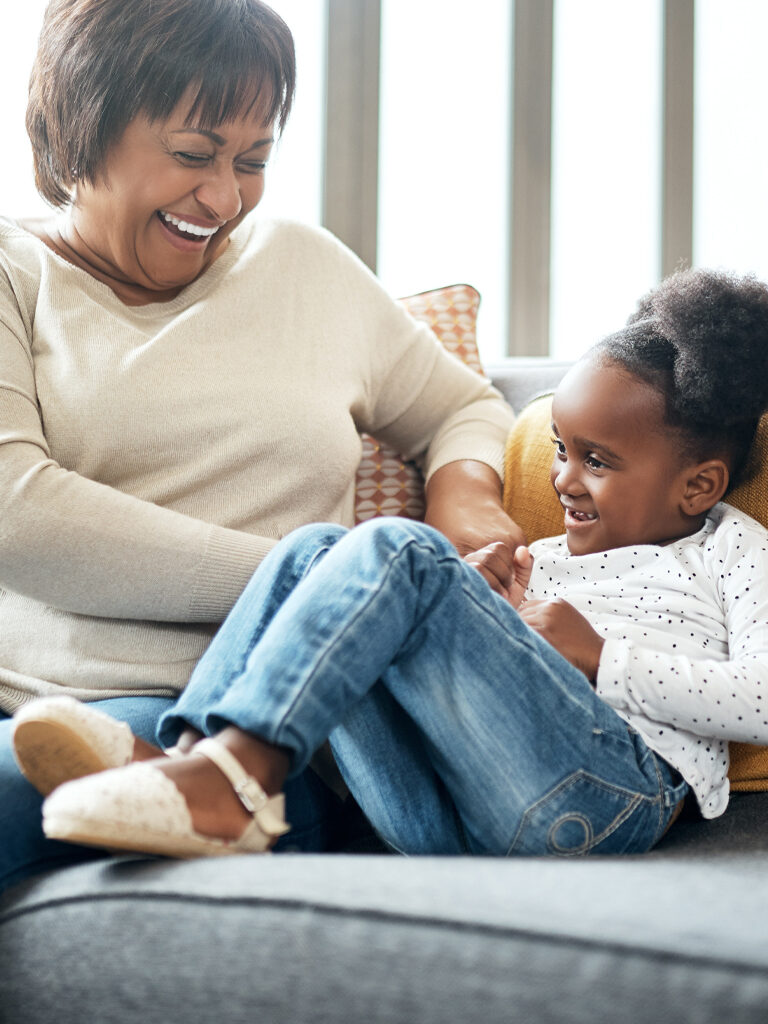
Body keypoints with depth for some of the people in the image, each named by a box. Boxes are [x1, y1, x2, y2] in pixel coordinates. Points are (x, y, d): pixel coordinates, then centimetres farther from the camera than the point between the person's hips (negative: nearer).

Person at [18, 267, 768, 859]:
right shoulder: (549, 559, 37)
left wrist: (603, 660, -4)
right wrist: (480, 605, 10)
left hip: (605, 796, -6)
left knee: (394, 552, -22)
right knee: (315, 552, -5)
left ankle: (239, 767, -37)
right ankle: (193, 754, -27)